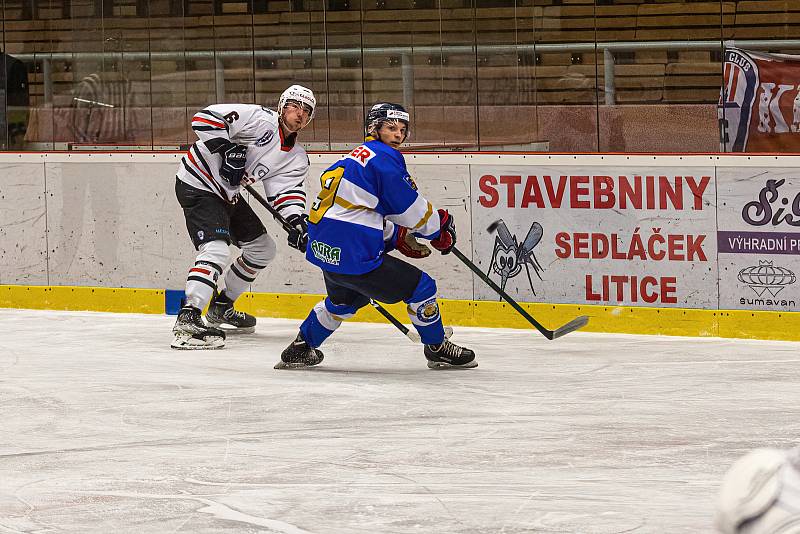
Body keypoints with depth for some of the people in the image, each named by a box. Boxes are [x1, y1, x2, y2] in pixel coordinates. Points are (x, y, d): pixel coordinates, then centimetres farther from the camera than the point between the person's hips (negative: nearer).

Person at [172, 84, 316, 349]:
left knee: (262, 248, 19)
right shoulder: (261, 120, -19)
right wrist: (226, 148, -31)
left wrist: (298, 222, -22)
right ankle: (187, 320, -36)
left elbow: (287, 191, -4)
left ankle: (221, 307, 32)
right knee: (216, 249, -27)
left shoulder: (296, 158, 6)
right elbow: (205, 118, -25)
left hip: (227, 195, 10)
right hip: (198, 185, -10)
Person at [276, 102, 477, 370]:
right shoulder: (385, 157, -7)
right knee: (421, 287, 2)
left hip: (324, 251, 10)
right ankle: (438, 350, 14)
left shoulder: (354, 158, 22)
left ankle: (300, 348, 41)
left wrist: (398, 236, 22)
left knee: (343, 300, 38)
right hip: (352, 255, -10)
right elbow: (410, 206, -8)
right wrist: (440, 226, 10)